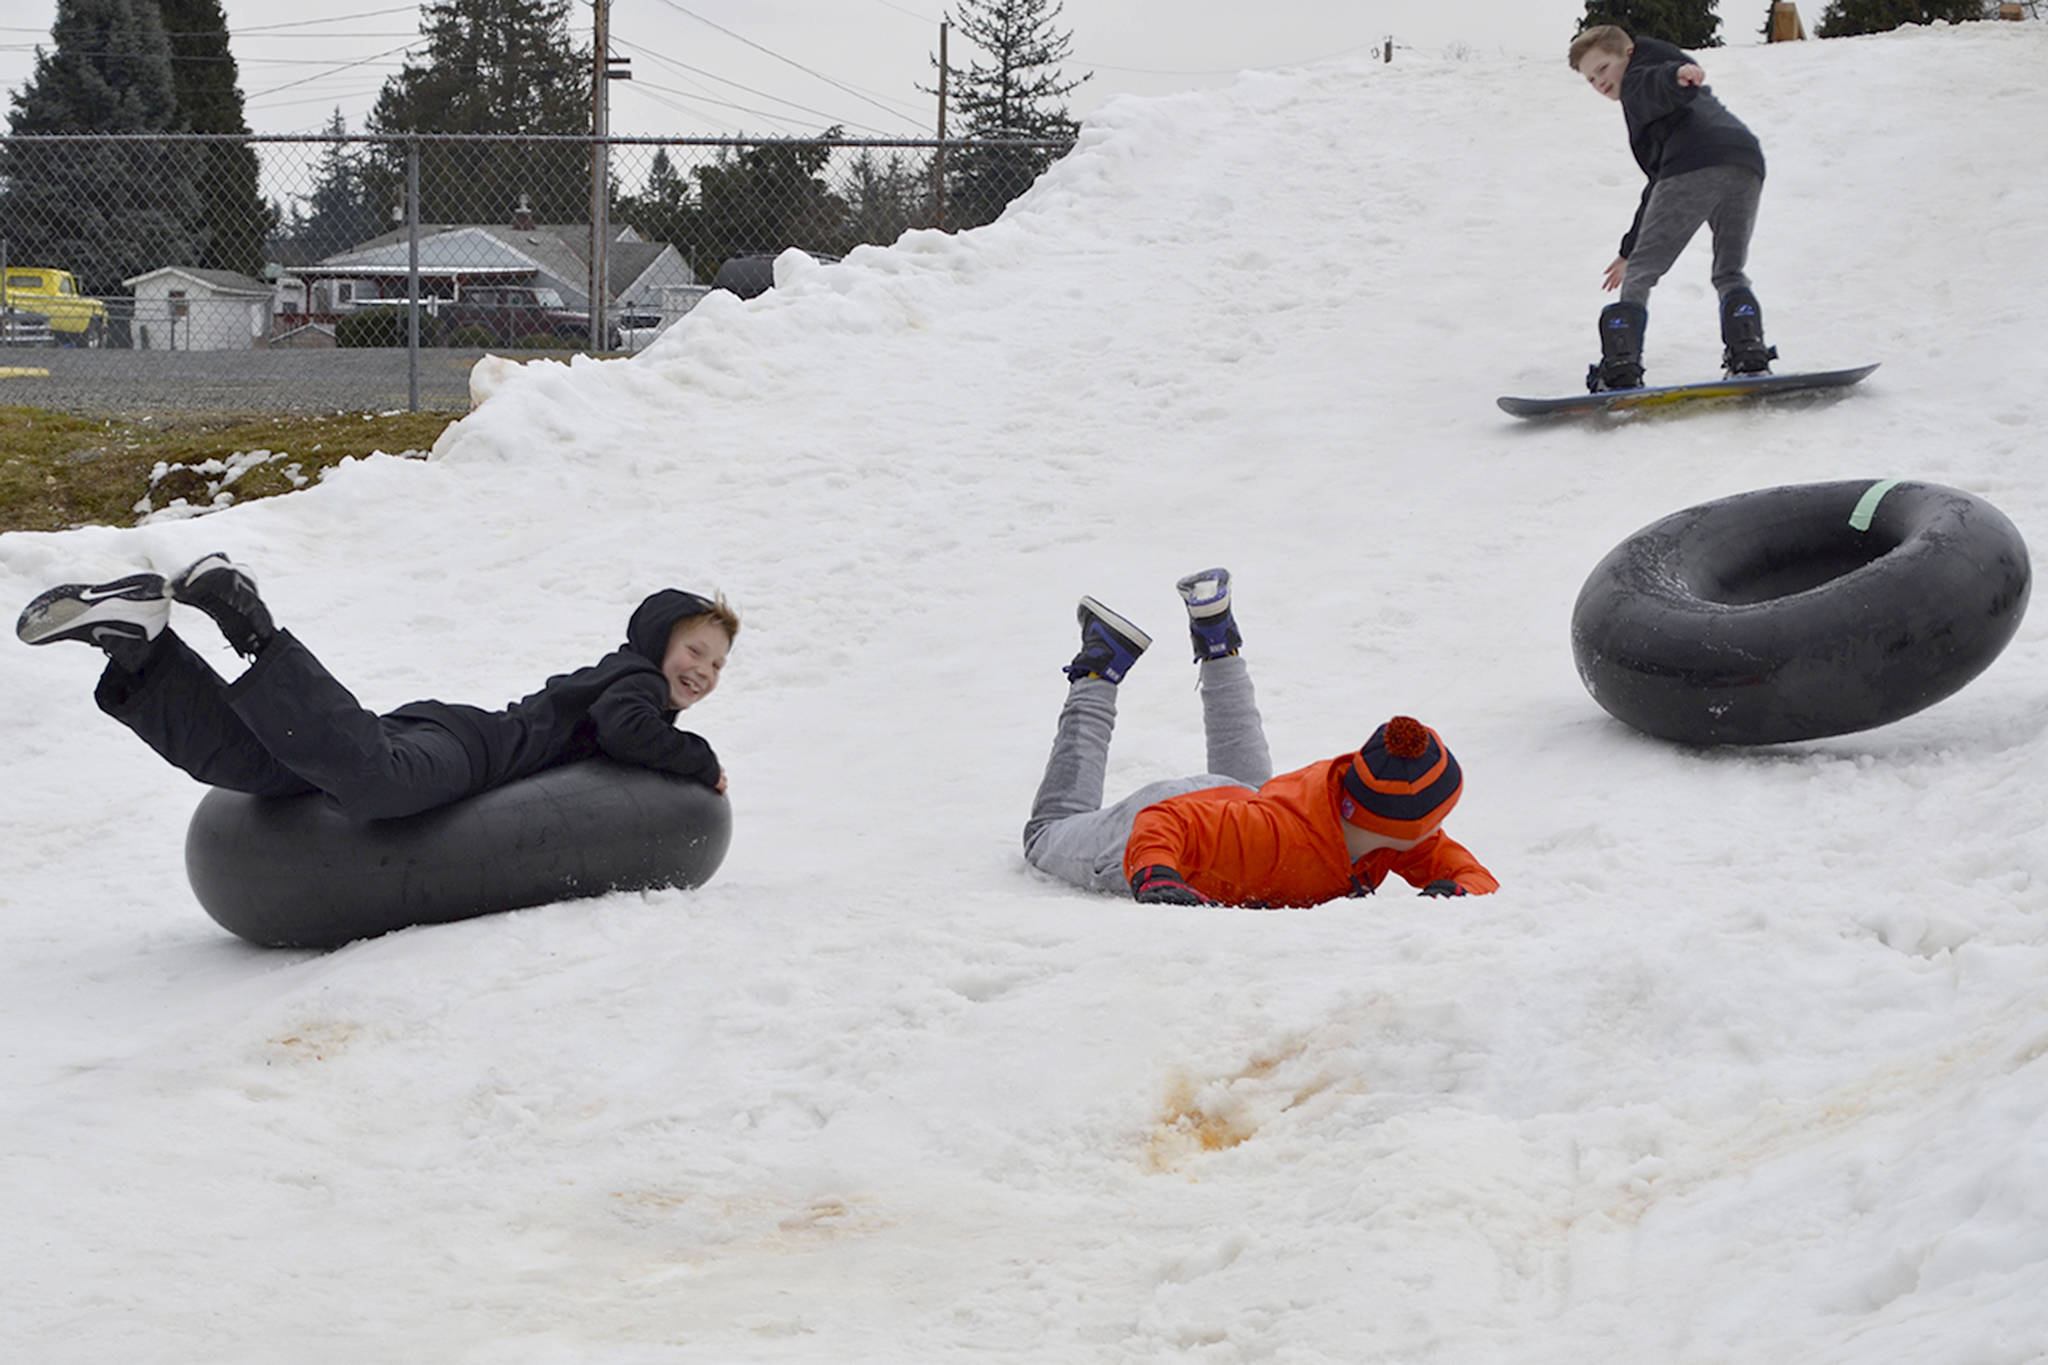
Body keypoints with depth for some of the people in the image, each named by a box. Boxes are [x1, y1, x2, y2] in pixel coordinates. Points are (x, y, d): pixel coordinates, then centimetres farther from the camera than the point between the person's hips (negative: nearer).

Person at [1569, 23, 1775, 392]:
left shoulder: (1639, 79, 16)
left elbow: (1660, 82, -11)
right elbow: (1662, 182, 49)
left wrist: (1678, 76, -36)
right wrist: (1630, 249, 55)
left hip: (1695, 164, -8)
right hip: (1746, 164, 8)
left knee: (1638, 276, -4)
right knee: (1729, 274, 19)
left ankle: (1620, 369, -16)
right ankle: (1750, 356, -3)